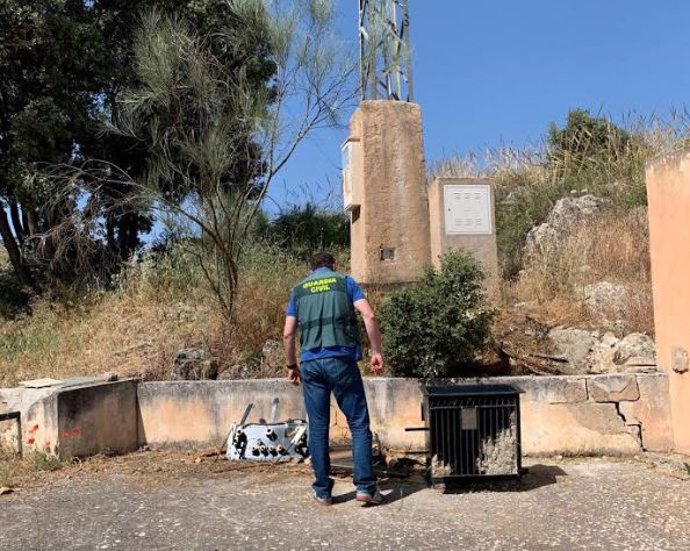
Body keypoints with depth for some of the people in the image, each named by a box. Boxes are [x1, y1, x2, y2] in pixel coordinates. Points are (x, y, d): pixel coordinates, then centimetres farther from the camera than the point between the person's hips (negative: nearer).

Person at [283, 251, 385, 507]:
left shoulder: (298, 290, 15)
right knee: (359, 424, 3)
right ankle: (365, 486, -1)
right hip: (341, 360, -2)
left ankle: (323, 491, 13)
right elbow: (369, 316, -4)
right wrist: (376, 351, 0)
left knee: (318, 428, 8)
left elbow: (288, 334, 9)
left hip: (311, 363, 3)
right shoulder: (345, 282, 9)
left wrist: (292, 365, 19)